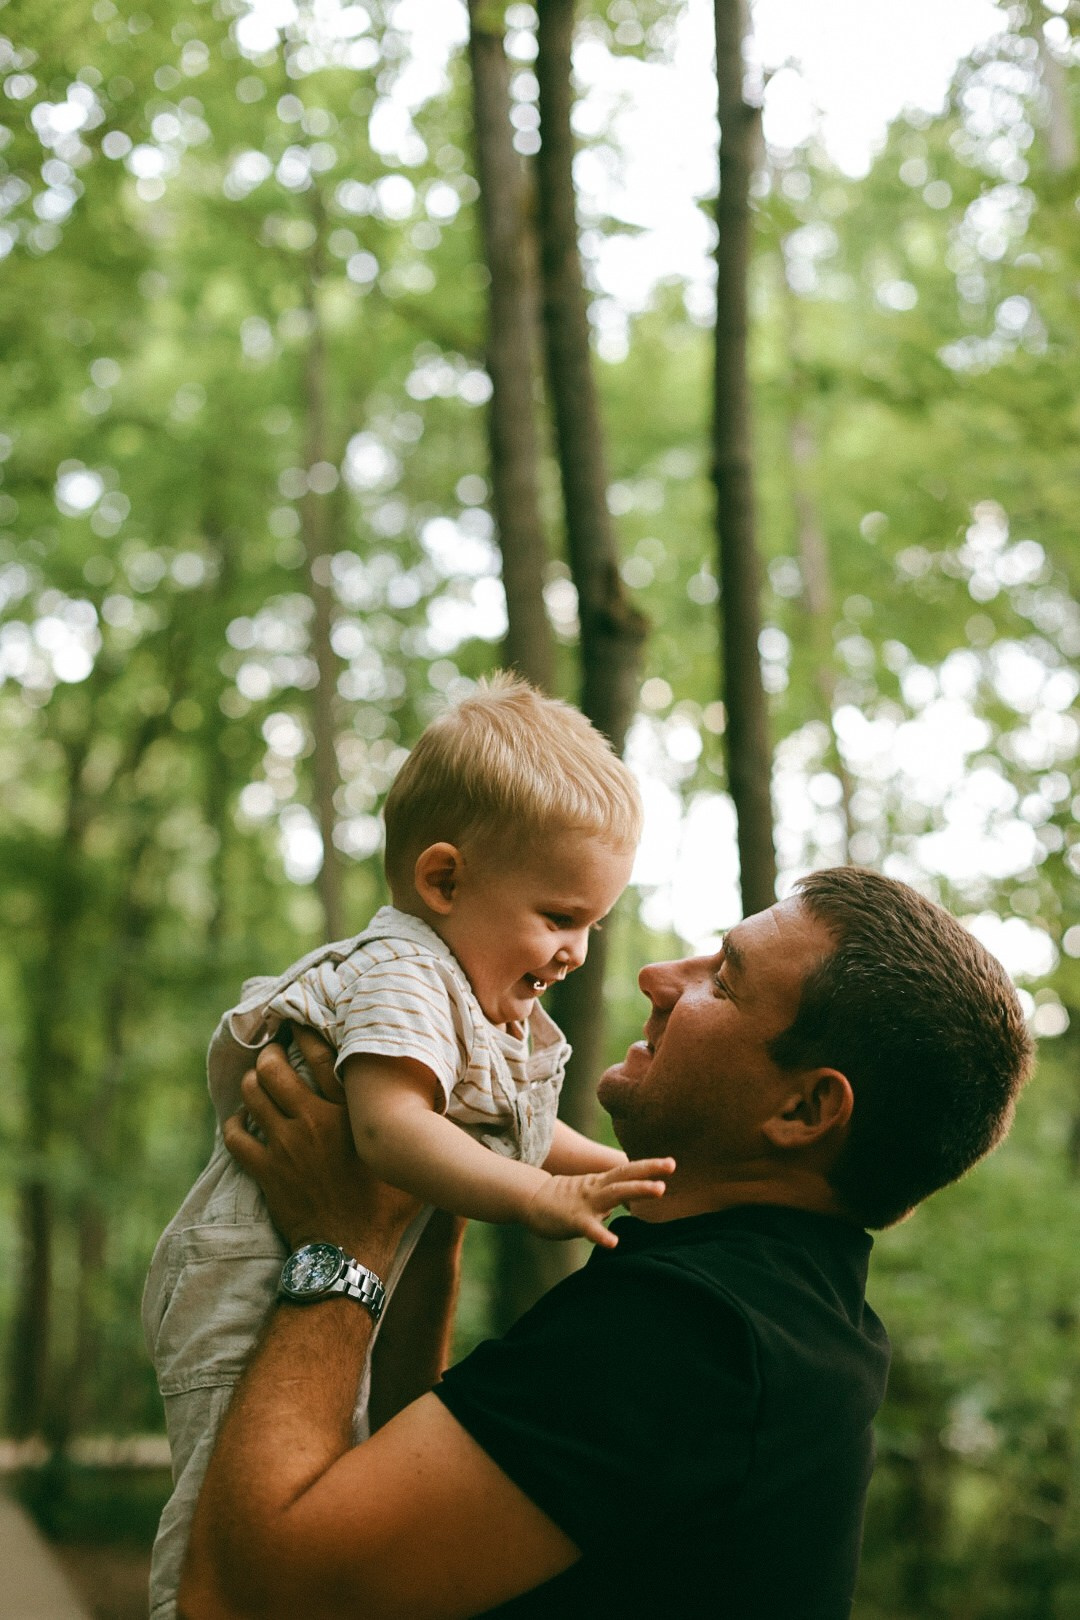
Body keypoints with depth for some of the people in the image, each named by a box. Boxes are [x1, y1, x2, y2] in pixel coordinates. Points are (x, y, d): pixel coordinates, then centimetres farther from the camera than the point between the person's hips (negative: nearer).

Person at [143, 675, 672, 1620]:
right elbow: (388, 1127, -36)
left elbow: (522, 1137, 26)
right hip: (253, 1289, -11)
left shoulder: (484, 1008, 14)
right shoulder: (401, 975, -20)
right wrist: (540, 1199, -39)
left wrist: (623, 1168, 14)